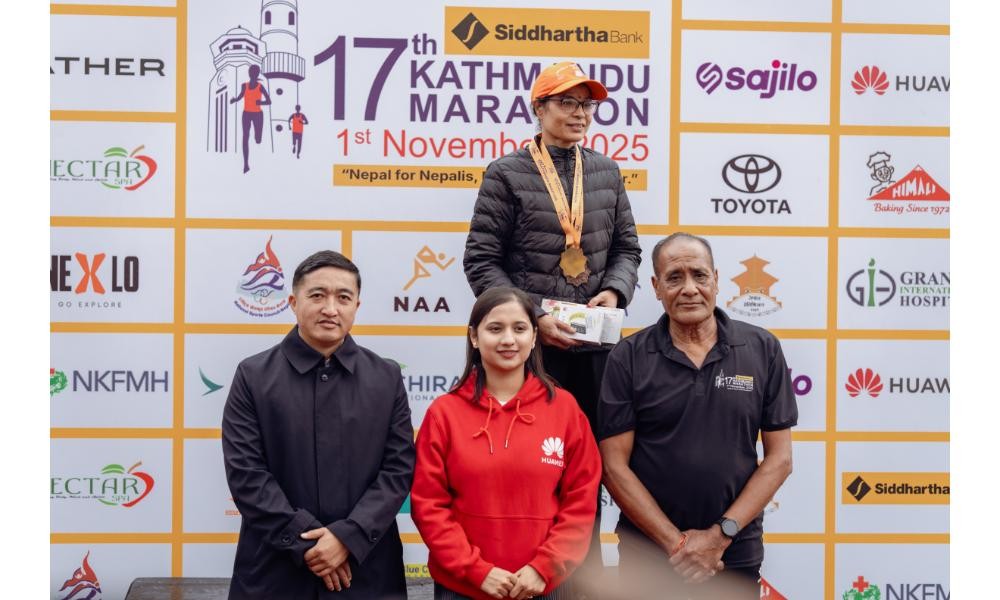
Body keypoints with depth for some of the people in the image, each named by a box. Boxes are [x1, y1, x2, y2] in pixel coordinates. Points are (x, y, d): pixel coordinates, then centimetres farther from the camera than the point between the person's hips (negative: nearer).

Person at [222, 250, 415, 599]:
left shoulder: (387, 378, 5)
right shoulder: (253, 376, 1)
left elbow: (399, 468, -1)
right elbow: (245, 472, -6)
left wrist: (347, 536, -13)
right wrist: (305, 543, -12)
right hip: (275, 570, -1)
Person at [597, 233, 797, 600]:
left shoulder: (763, 350, -1)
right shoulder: (627, 359, -5)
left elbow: (779, 457, -1)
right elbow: (614, 465, -7)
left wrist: (720, 535, -9)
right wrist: (675, 542, -11)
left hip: (736, 554, 1)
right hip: (648, 555, -1)